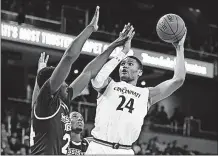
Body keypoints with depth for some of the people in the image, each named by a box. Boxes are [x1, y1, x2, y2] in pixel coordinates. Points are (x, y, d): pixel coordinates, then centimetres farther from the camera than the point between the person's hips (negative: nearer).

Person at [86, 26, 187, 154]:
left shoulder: (146, 95, 16)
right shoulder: (109, 85, 12)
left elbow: (178, 80, 10)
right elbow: (96, 80, -12)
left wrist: (180, 48, 11)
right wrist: (122, 53, -7)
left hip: (125, 151, 1)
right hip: (99, 148, -1)